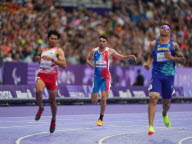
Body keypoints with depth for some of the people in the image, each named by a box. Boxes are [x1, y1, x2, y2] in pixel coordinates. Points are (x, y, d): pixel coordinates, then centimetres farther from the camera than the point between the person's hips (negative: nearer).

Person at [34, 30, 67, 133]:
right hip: (41, 74, 3)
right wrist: (39, 60, 8)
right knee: (38, 91, -30)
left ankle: (53, 120, 29)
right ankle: (41, 108, -3)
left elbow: (64, 65, -13)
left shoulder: (58, 51, 0)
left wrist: (52, 59, -22)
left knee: (52, 100, 7)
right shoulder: (43, 50, 17)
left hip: (52, 76, -3)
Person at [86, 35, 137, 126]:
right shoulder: (94, 51, 3)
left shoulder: (110, 51, -5)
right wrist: (92, 65, 2)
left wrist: (129, 57, -27)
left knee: (103, 99, -9)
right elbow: (88, 59, 21)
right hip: (96, 77, 2)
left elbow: (123, 58, -7)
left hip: (105, 77, -2)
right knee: (94, 101, 3)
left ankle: (101, 118, 6)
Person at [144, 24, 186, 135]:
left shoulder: (173, 45, 1)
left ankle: (165, 114, 49)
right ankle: (151, 126, -22)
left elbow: (183, 60, 1)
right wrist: (148, 63, 5)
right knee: (153, 98, -19)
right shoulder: (153, 44, 6)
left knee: (167, 102, 11)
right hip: (156, 75, 0)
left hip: (169, 76, 0)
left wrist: (172, 57, -15)